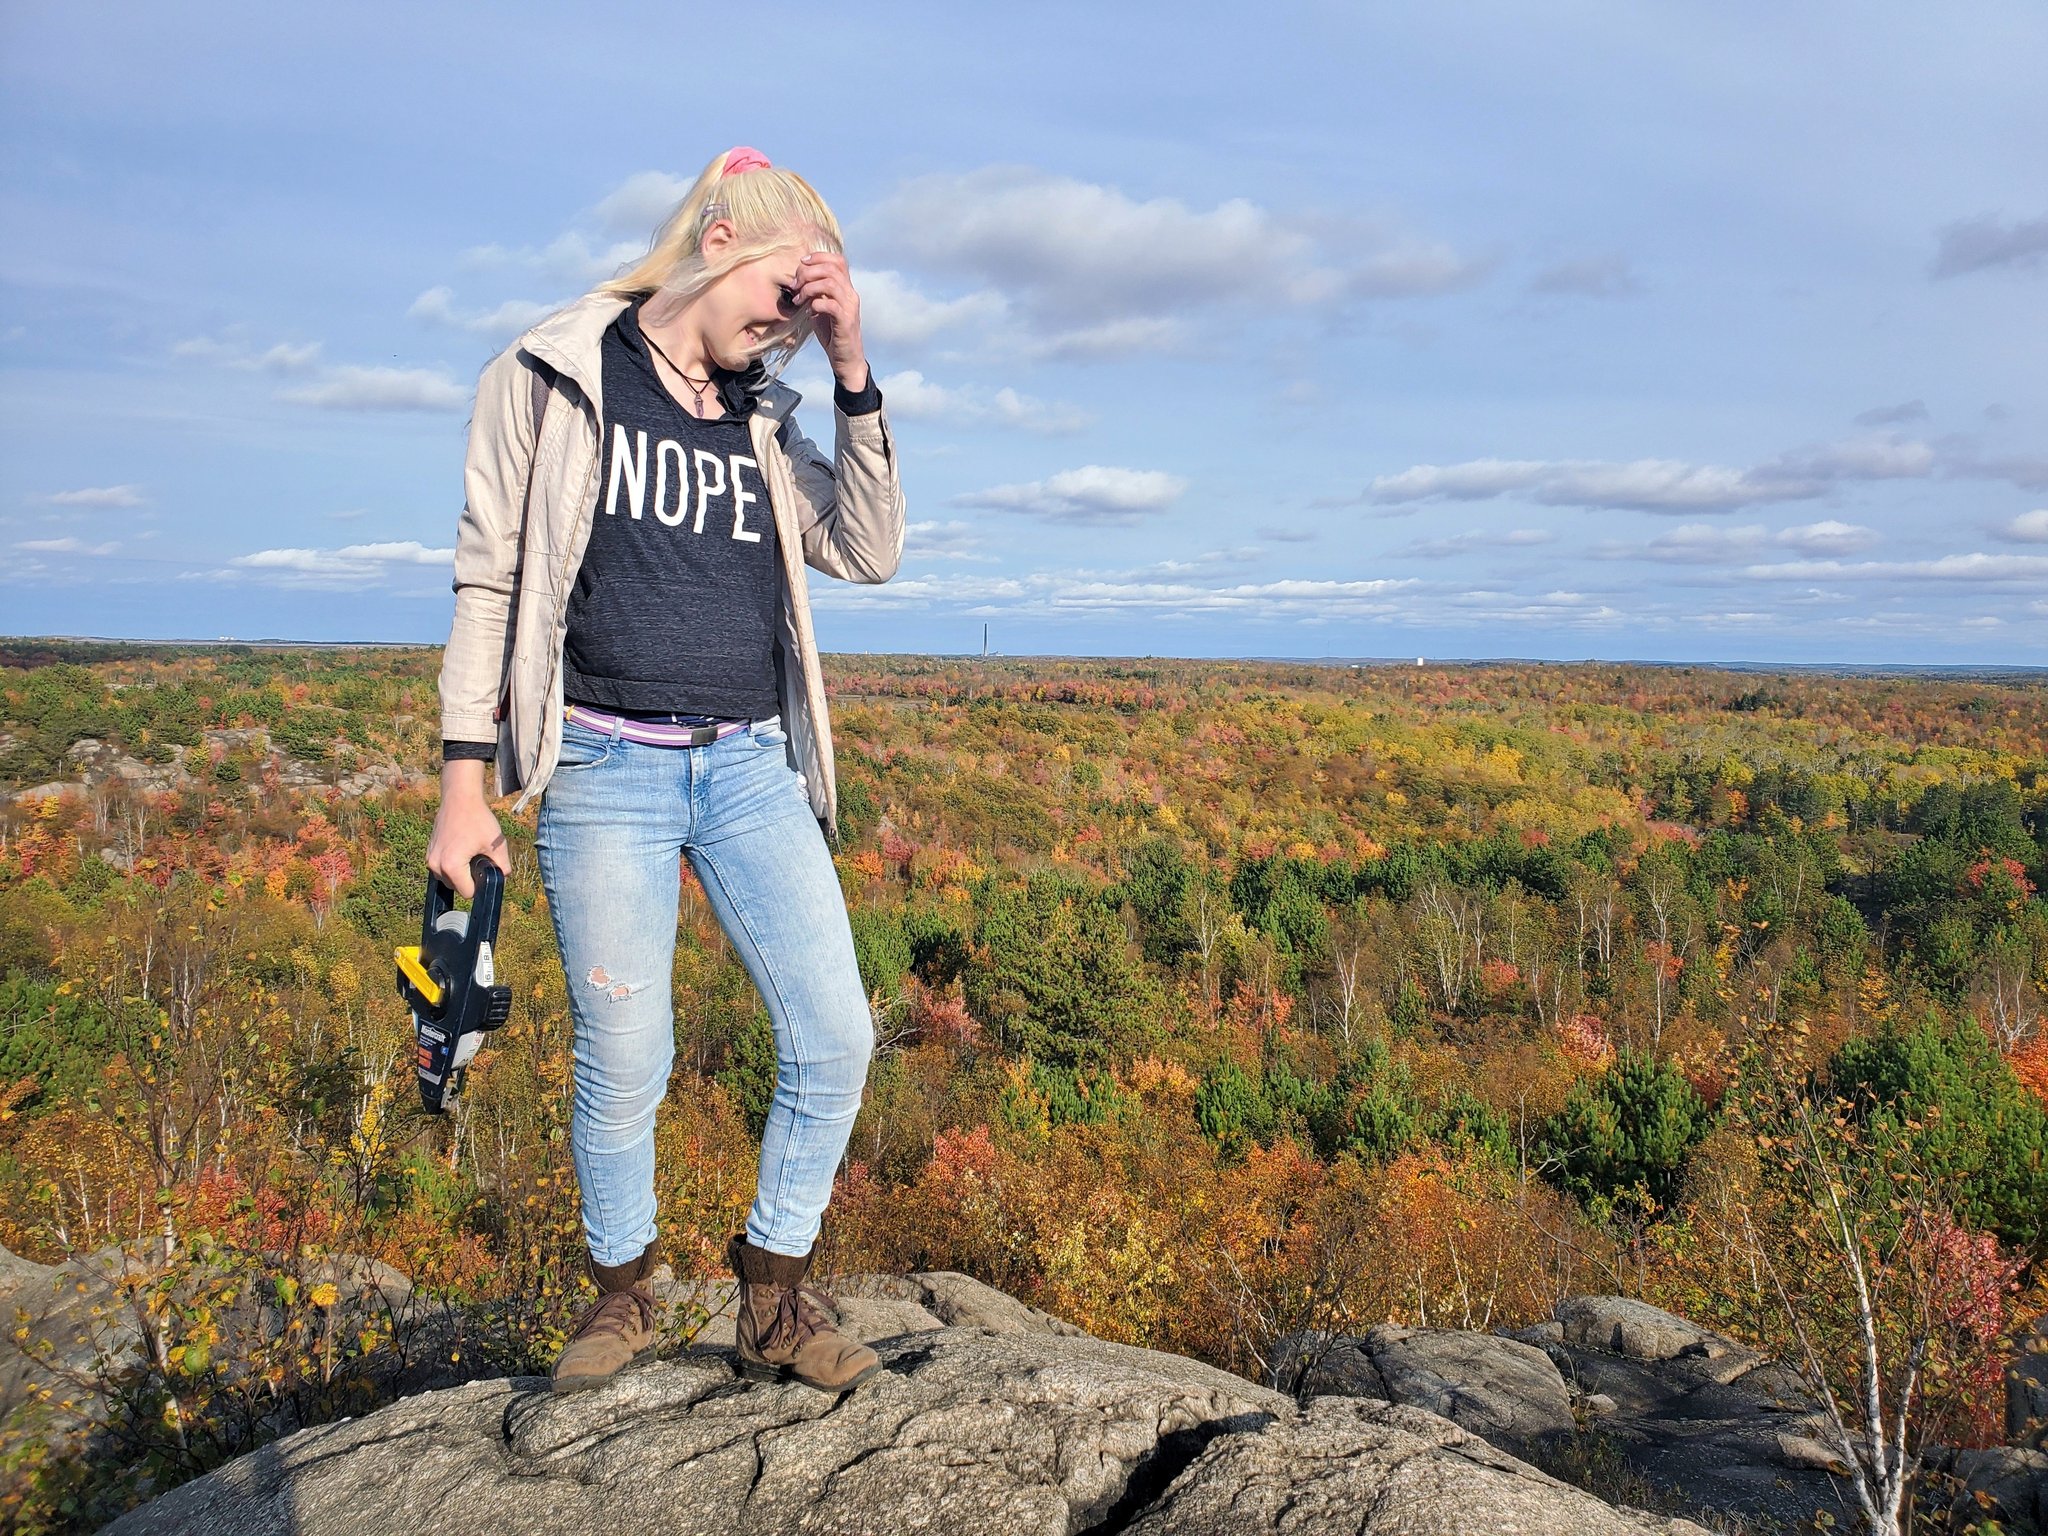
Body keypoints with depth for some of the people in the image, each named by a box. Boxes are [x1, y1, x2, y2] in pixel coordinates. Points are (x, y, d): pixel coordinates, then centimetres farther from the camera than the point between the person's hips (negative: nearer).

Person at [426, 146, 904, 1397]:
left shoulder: (765, 416, 14)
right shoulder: (554, 378, 2)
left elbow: (870, 553, 4)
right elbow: (491, 577, 1)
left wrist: (852, 372, -2)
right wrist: (465, 777, -3)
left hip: (750, 766, 4)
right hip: (607, 767, -4)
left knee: (835, 1036, -3)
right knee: (625, 1062, 1)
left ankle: (775, 1297, 15)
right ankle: (624, 1294, 26)